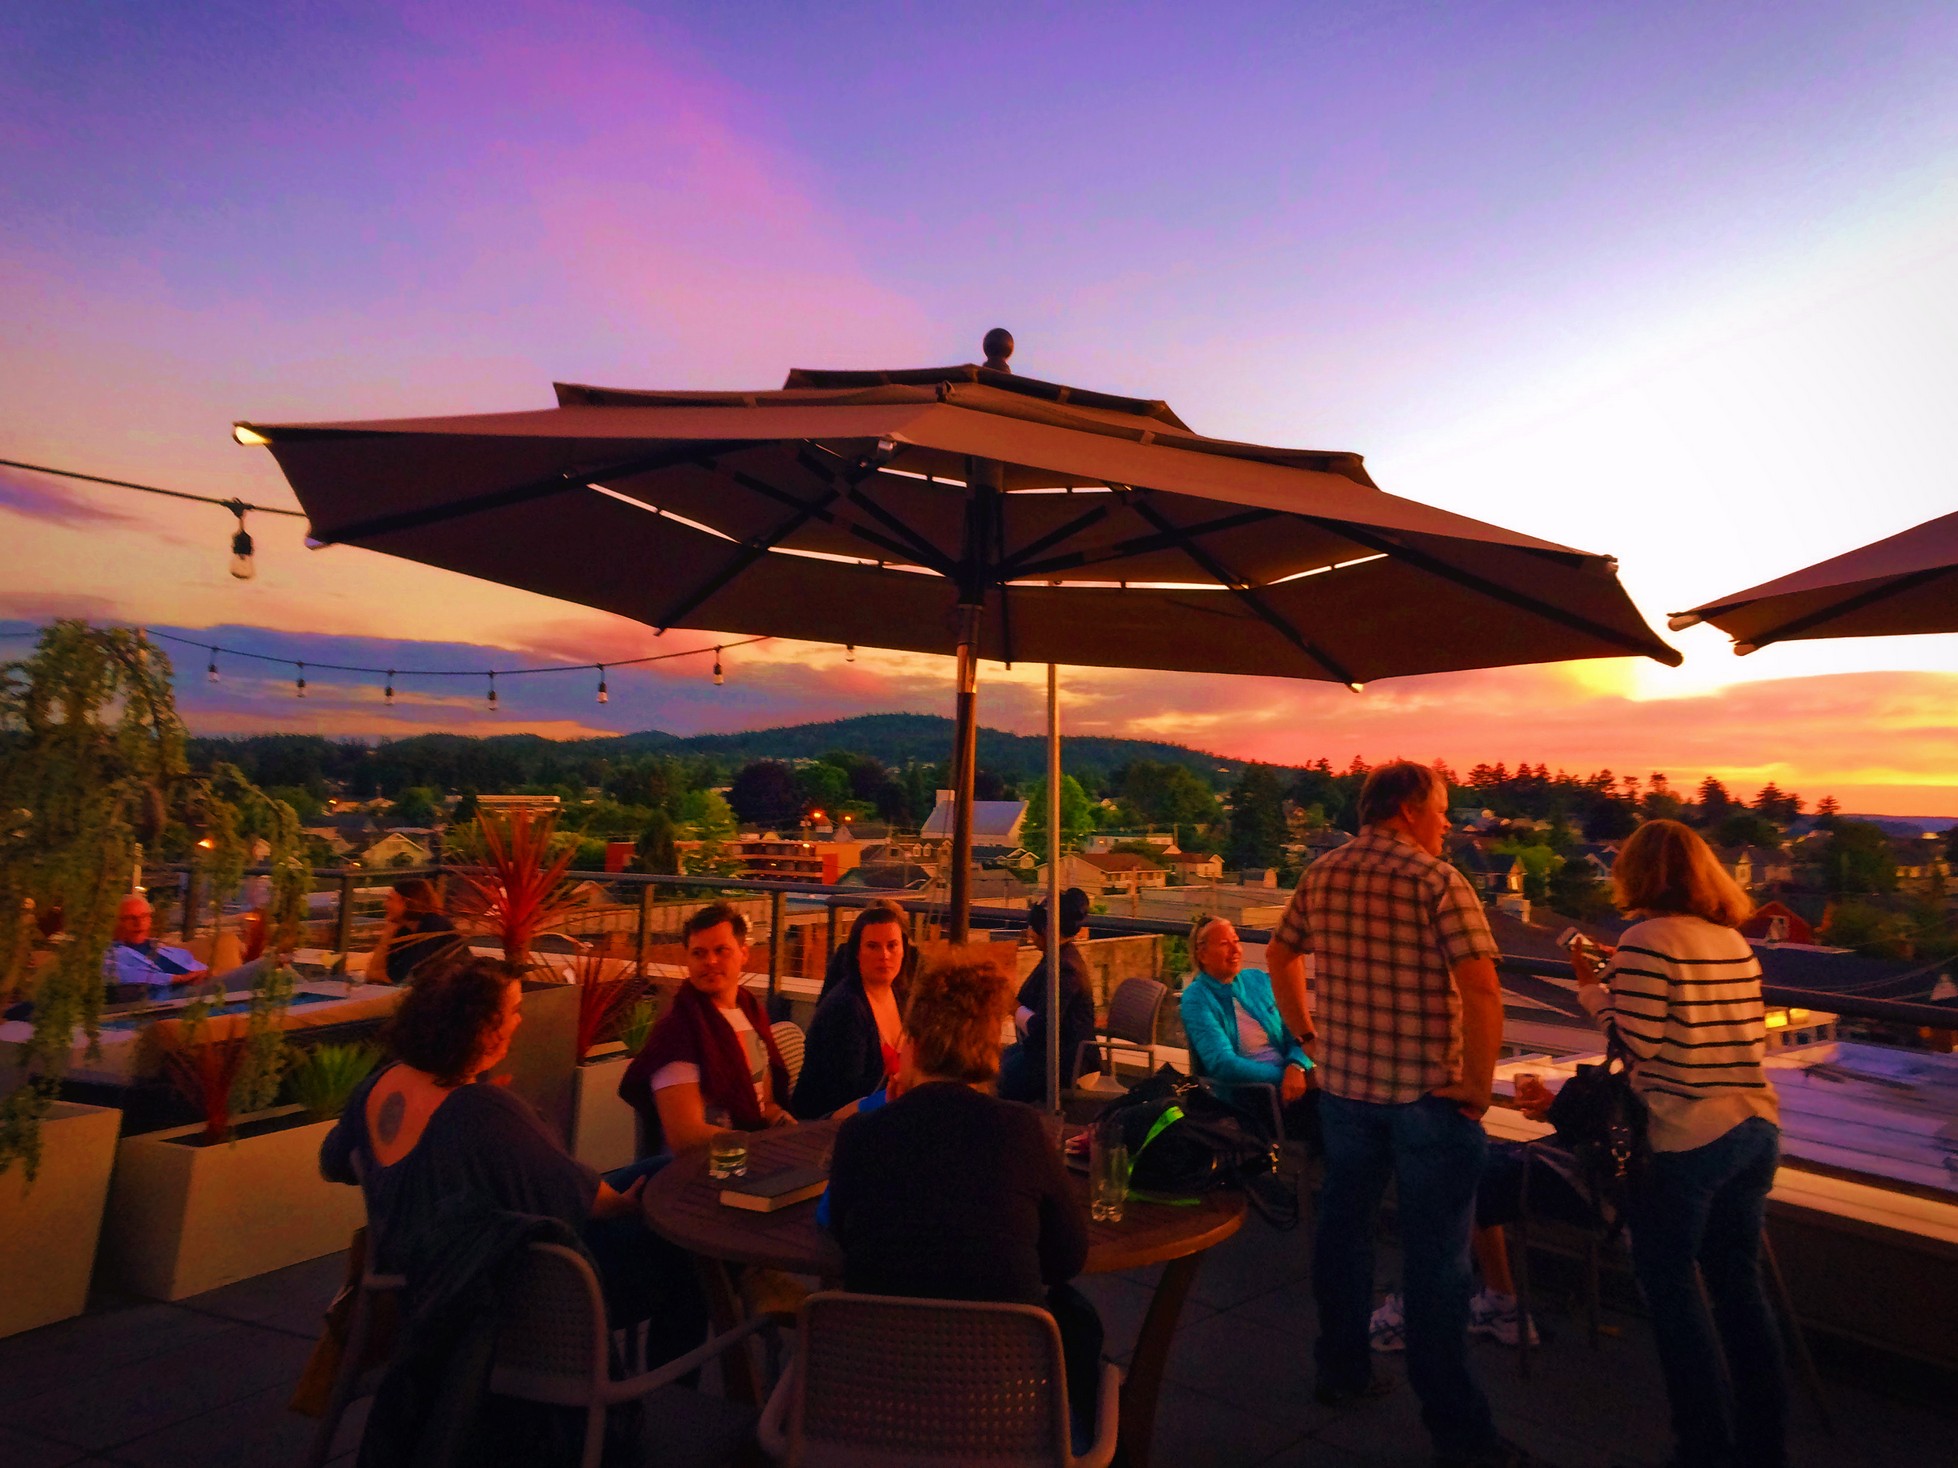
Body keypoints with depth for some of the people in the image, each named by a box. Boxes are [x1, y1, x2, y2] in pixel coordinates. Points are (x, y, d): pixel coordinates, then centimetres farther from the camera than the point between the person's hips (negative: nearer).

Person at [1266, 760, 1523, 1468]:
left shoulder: (1320, 875, 4)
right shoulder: (1436, 879, -15)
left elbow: (1279, 954, 15)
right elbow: (1483, 992, -22)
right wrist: (1477, 1087, -13)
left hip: (1343, 1084, 6)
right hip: (1427, 1093, -5)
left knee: (1343, 1226, 19)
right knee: (1435, 1256, 5)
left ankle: (1342, 1371, 35)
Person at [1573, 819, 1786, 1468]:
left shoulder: (1647, 940, -14)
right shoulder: (1736, 941, 7)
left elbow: (1636, 1044, -17)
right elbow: (1743, 1034, 16)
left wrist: (1592, 985, -2)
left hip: (1683, 1139, -7)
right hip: (1757, 1129, 7)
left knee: (1671, 1284, 7)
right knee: (1739, 1281, 18)